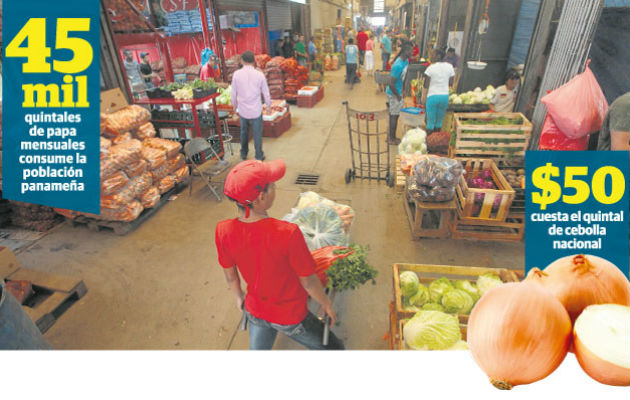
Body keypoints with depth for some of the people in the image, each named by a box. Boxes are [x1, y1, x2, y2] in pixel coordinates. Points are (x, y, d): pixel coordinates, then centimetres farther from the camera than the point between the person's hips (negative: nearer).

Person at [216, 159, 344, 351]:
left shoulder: (223, 231, -21)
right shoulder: (288, 233, -36)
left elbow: (230, 276, -4)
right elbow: (308, 282, -22)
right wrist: (327, 305, -2)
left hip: (255, 311, 5)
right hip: (290, 317, -5)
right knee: (334, 348, 22)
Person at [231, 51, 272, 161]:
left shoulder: (236, 74, -7)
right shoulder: (259, 74, -8)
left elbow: (233, 92, 1)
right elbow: (265, 92, 0)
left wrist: (234, 105, 18)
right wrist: (268, 105, 16)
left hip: (242, 110, 2)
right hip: (256, 110, -1)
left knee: (244, 132, 19)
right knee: (257, 133, 9)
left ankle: (243, 153, 33)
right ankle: (259, 156, 18)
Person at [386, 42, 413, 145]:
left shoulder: (406, 61, 4)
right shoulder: (398, 66, -26)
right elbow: (391, 84, -27)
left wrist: (401, 90, 14)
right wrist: (398, 96, -16)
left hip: (398, 92, 9)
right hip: (393, 94, -9)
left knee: (394, 116, 16)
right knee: (394, 116, 1)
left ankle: (392, 137, 28)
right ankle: (392, 139, 15)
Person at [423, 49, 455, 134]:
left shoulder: (431, 68, -10)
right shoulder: (449, 67, 4)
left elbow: (426, 85, -11)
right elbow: (451, 83, 6)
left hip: (432, 96, -4)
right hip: (445, 96, 4)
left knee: (430, 122, 4)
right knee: (439, 121, 16)